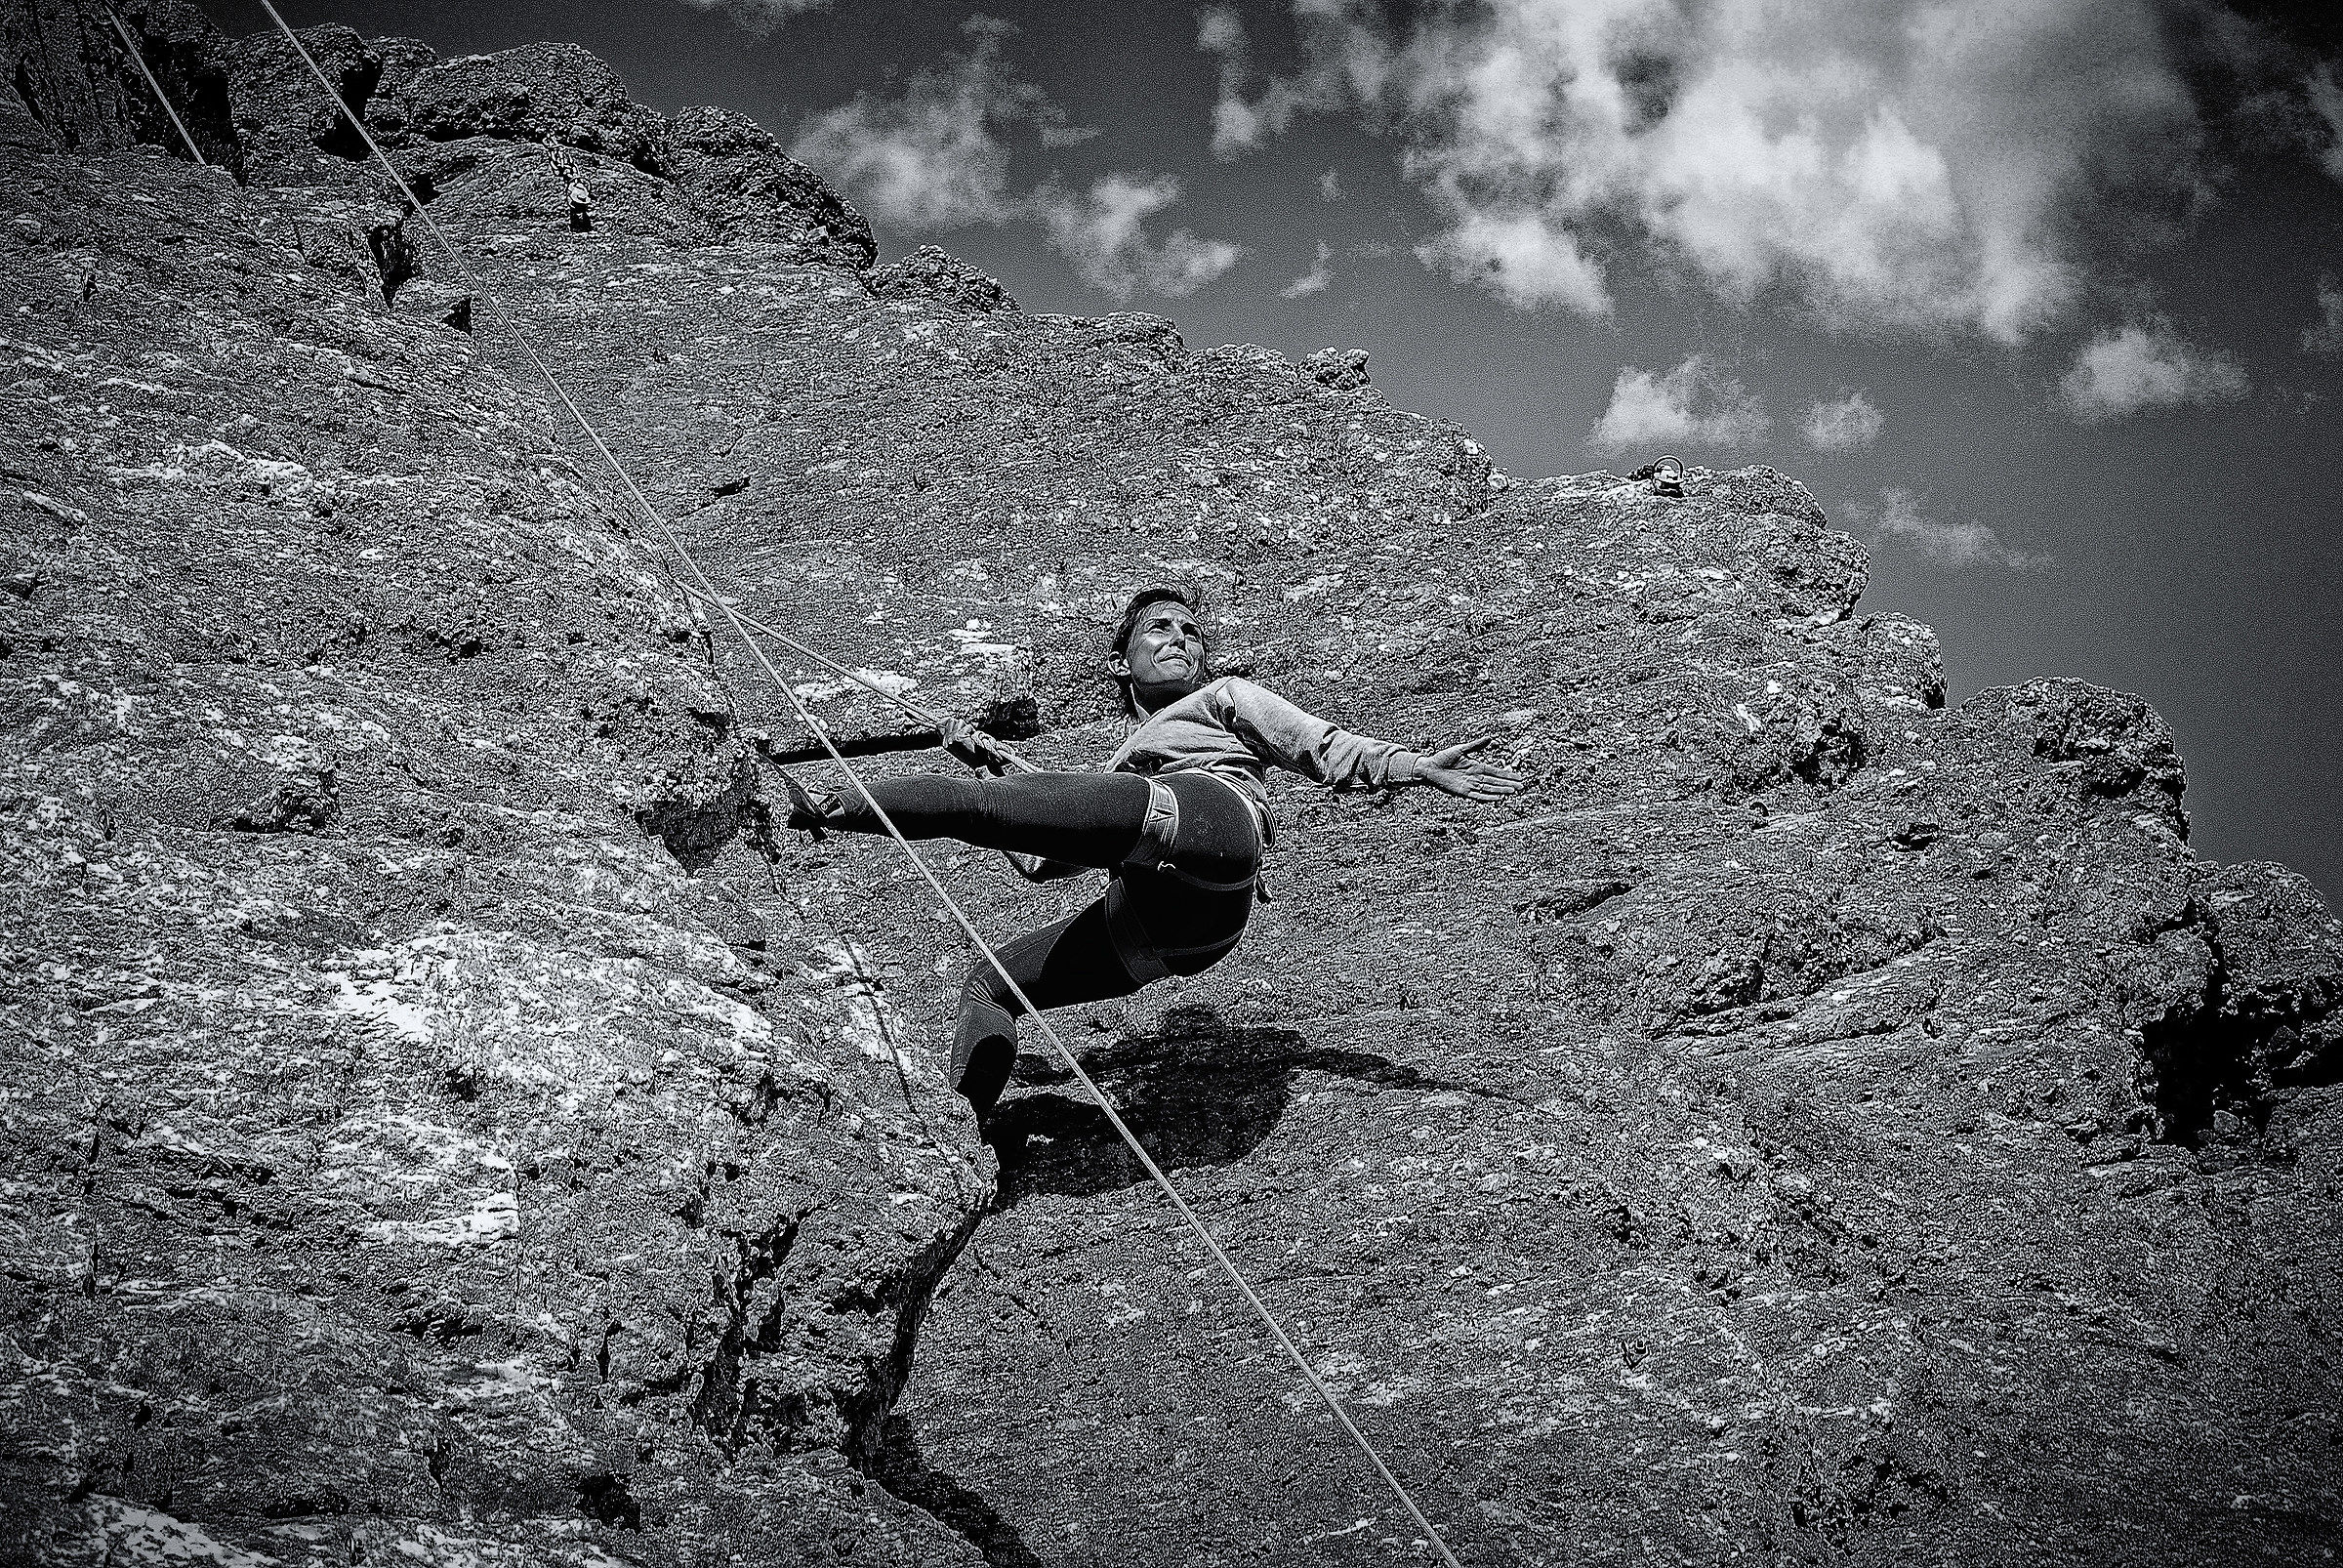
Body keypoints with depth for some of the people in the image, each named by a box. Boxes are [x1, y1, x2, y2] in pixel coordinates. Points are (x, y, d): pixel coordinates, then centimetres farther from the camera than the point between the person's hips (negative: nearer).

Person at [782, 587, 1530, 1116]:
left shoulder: (1227, 698, 34)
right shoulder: (1121, 763, 46)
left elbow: (1326, 748, 20)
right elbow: (1038, 861, 41)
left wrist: (1417, 766, 5)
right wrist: (991, 768, 37)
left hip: (1208, 815, -6)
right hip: (1150, 916, 6)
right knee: (991, 982, 4)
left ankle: (833, 808, -17)